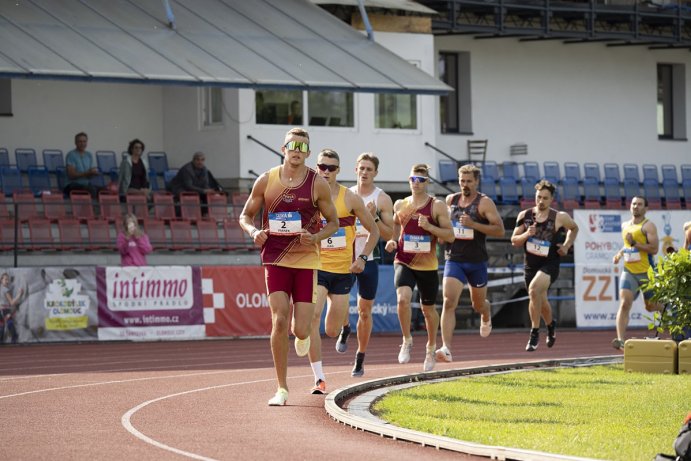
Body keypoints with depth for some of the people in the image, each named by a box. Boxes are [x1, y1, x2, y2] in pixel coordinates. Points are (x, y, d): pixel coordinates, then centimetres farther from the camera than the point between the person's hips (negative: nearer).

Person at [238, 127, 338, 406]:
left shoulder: (318, 184, -1)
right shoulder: (266, 181, 1)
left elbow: (333, 223, 7)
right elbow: (245, 216, 10)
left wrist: (315, 237, -13)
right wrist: (254, 232, -12)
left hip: (307, 261, 0)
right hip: (275, 260, 0)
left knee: (300, 330, -4)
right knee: (279, 320, -15)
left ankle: (302, 334, 38)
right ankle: (282, 388, -4)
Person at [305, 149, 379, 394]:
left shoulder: (350, 199, -2)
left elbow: (374, 231, 7)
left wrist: (362, 257, -6)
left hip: (343, 270, 1)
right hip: (315, 269, -1)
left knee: (332, 331, 6)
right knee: (312, 318, -23)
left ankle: (343, 321, 47)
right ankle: (319, 379, -20)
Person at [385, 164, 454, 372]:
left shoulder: (437, 206, -4)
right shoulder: (400, 205, 6)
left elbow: (450, 235, -6)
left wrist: (429, 226, -20)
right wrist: (392, 240, 5)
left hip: (427, 265, -1)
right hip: (403, 262, 1)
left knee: (428, 308, 12)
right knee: (403, 298, -25)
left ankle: (431, 348, 35)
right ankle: (407, 341, -6)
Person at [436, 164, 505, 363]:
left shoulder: (484, 203, -7)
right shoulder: (450, 200, 6)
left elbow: (500, 230, -14)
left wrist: (473, 224, -23)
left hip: (477, 262, -2)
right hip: (454, 259, 2)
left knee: (478, 304, 18)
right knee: (449, 302, -17)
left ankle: (486, 316, 57)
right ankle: (446, 348, -24)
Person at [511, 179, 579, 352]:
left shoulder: (560, 218, -8)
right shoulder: (525, 216, -2)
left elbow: (574, 229, 14)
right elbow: (514, 241, 2)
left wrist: (566, 246, 0)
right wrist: (526, 235, -17)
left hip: (550, 264, -4)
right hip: (531, 264, 4)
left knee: (534, 289, -31)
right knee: (541, 301, 17)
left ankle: (535, 332, -20)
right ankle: (551, 325, 51)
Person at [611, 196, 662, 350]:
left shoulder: (648, 226, -8)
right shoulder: (625, 225, 13)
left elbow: (654, 249, -18)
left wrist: (634, 243, -22)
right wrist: (620, 253, 13)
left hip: (646, 273, -4)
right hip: (629, 272, 4)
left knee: (651, 306, 12)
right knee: (624, 304, -16)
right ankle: (621, 340, -25)